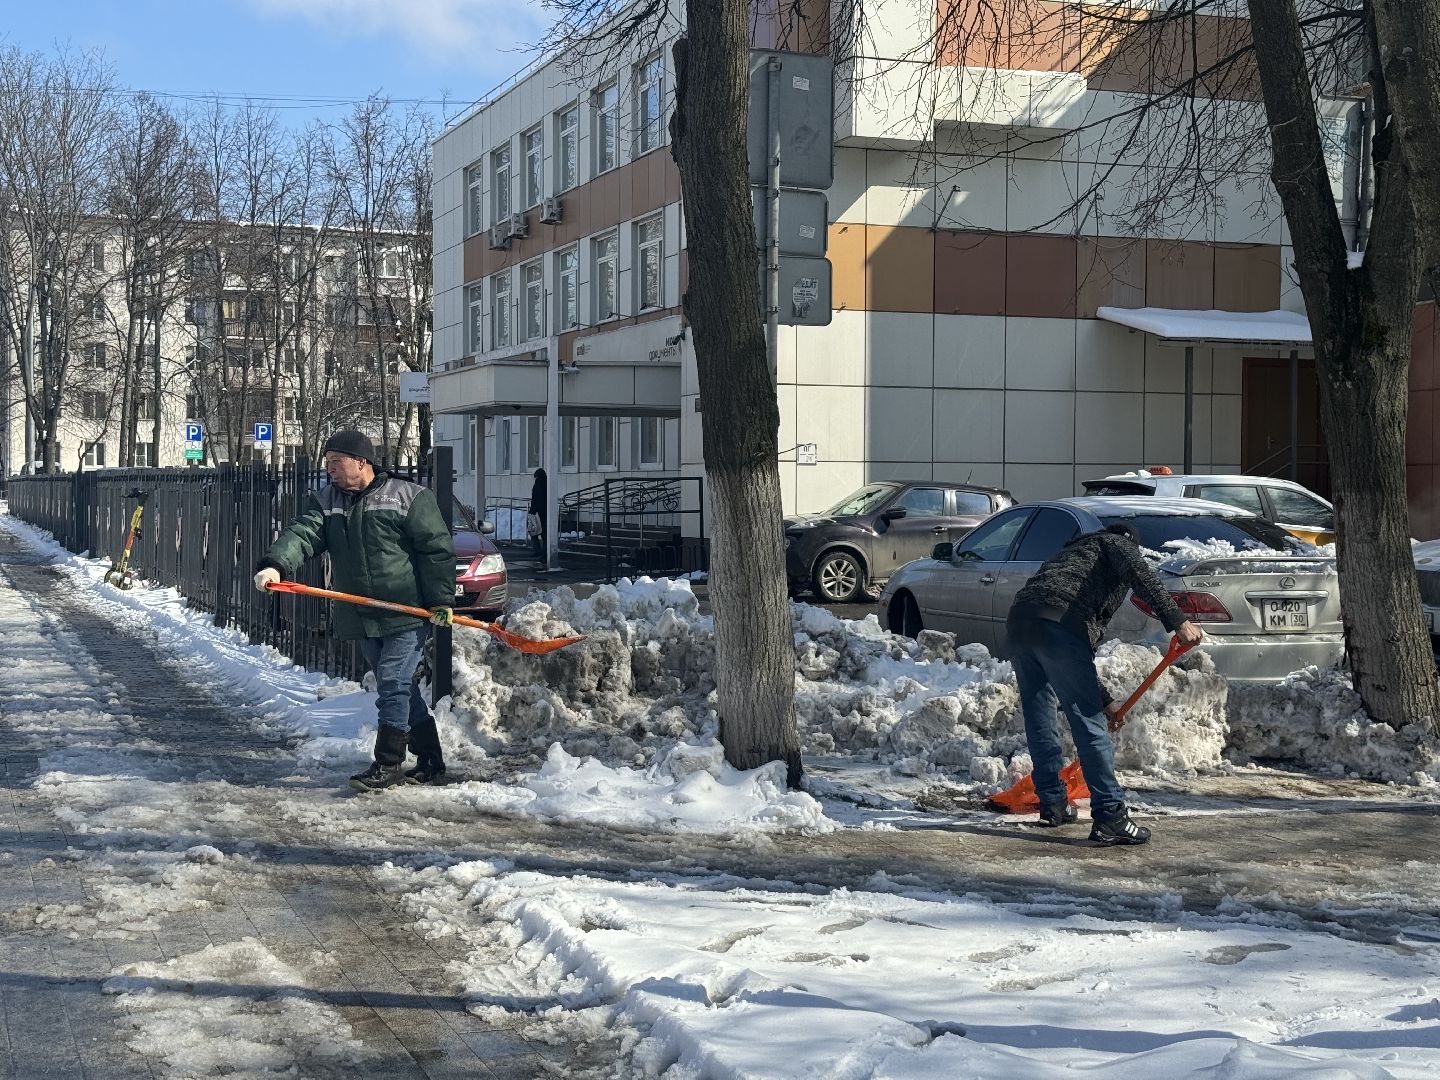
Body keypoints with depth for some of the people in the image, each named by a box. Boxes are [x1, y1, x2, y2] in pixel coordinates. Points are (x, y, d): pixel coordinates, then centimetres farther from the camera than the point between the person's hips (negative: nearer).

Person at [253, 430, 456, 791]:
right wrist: (275, 565, -28)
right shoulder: (326, 502, 8)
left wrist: (441, 599, -10)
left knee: (393, 686, -10)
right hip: (363, 618, 6)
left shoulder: (409, 497, -7)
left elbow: (437, 549, -6)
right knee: (399, 689, 12)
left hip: (408, 613, -6)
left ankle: (387, 765, -2)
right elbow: (302, 534, -9)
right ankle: (430, 763, 22)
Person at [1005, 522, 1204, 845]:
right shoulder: (1116, 543, 21)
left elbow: (1077, 660, 40)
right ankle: (1109, 816, -5)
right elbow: (1141, 575, -8)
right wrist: (1178, 621, -15)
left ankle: (1053, 804, 29)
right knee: (1089, 723, -5)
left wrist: (1104, 701, 42)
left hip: (1018, 622, 8)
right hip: (1057, 624, -8)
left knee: (1039, 720, 20)